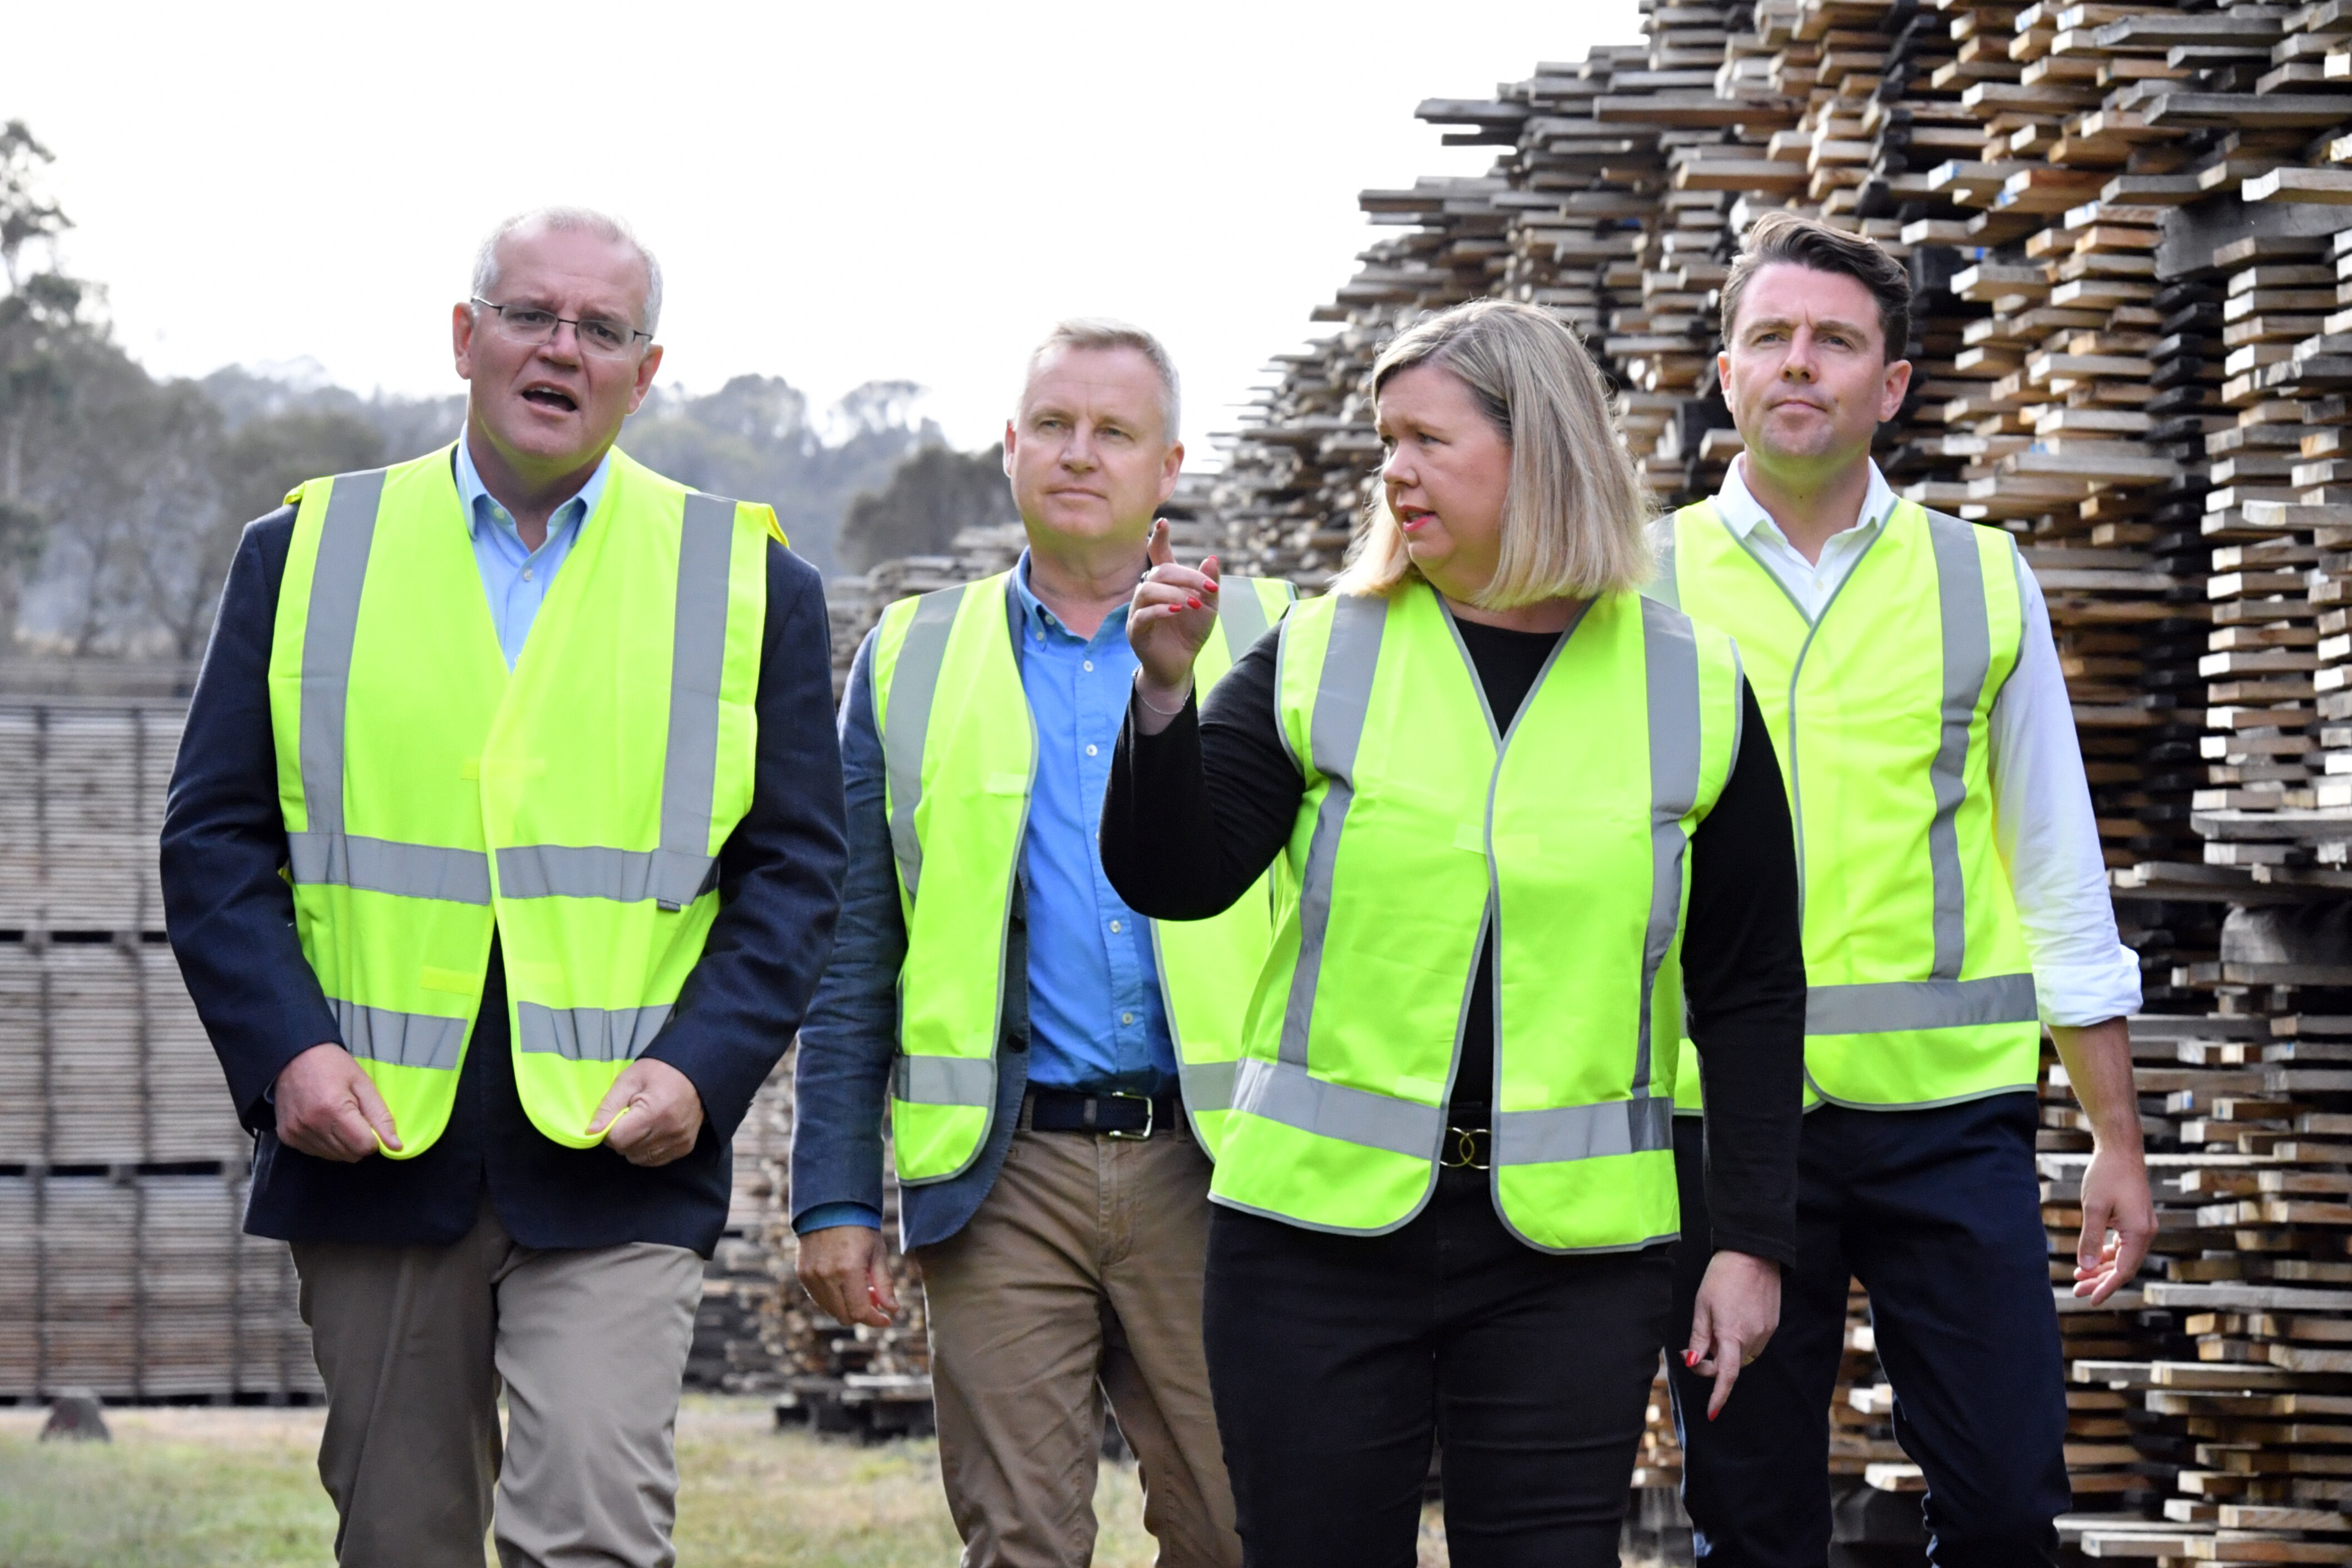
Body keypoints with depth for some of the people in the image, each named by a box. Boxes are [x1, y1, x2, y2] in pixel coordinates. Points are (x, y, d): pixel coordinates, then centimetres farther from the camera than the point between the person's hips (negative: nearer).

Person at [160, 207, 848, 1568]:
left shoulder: (749, 582, 8)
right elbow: (217, 839, 7)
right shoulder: (308, 553, 9)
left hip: (620, 1158, -2)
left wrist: (705, 1068, -9)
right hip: (373, 1148, 2)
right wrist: (282, 1048, -8)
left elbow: (796, 866, 7)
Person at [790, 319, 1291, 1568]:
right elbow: (852, 951, 10)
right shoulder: (910, 659, 11)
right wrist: (835, 1197, 4)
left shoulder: (1266, 642, 8)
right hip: (1003, 1173, 1)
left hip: (1210, 1169, 0)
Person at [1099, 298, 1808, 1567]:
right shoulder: (1319, 659, 4)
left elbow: (1751, 989, 7)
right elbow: (1172, 880, -4)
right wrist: (1165, 694, -20)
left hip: (1570, 1243, 0)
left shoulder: (1692, 690, 5)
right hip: (1321, 1223, 0)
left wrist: (1752, 1238, 3)